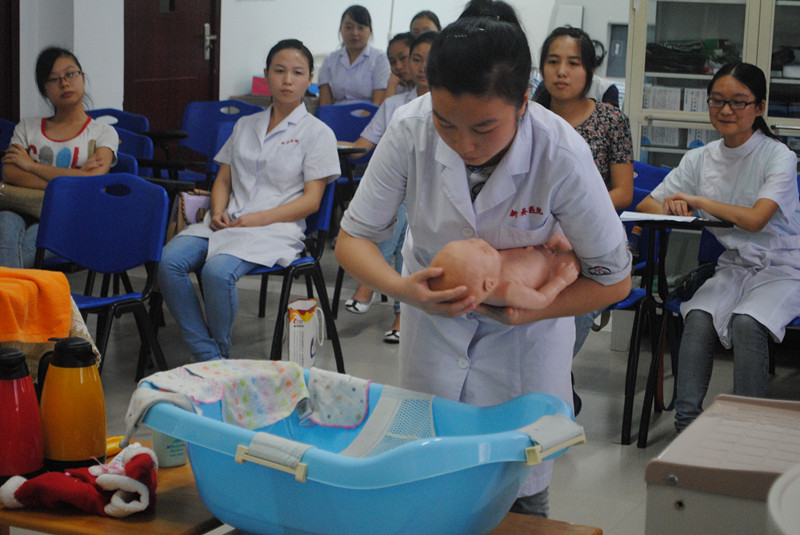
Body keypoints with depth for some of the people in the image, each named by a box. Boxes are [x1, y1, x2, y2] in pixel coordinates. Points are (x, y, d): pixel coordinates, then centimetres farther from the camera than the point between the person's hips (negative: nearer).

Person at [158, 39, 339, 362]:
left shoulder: (317, 133, 4)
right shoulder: (245, 126, 22)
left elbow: (311, 200, -3)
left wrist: (259, 218, -14)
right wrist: (218, 212, -1)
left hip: (276, 228, -5)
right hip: (227, 223, 5)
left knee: (218, 272, -34)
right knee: (169, 261, -23)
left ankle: (222, 354, -11)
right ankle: (210, 359, -21)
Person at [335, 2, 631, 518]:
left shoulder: (562, 155, -30)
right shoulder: (411, 129, -27)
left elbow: (614, 279, -17)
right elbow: (353, 238, -15)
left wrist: (525, 312, -29)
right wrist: (402, 288, -35)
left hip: (525, 326, -1)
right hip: (433, 310, 2)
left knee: (520, 494, 2)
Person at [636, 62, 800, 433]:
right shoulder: (701, 159, 5)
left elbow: (754, 219, -24)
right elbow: (646, 205, 8)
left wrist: (698, 201, -16)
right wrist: (671, 209, -15)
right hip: (733, 266, 4)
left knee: (746, 322, -33)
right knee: (699, 317, -27)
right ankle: (686, 421, -23)